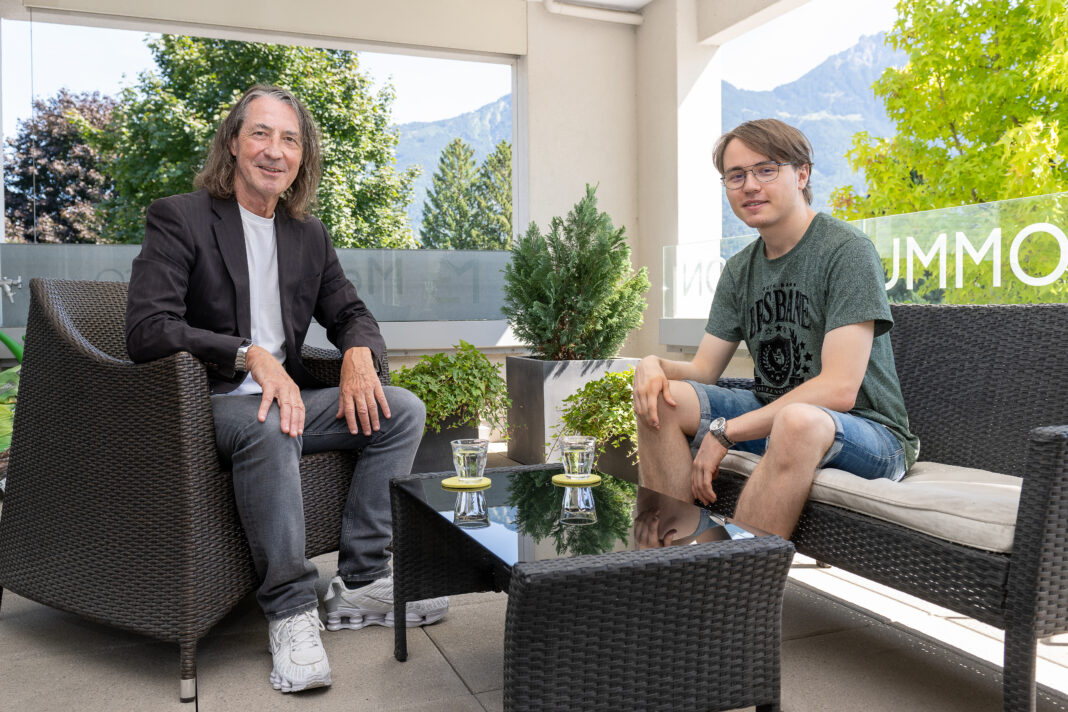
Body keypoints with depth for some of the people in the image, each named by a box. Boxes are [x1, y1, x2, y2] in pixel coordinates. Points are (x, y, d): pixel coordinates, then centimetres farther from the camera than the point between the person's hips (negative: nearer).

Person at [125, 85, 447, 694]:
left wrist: (359, 354, -8)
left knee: (403, 411, -7)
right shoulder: (178, 219, -7)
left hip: (285, 396, 7)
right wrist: (249, 356, -29)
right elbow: (147, 329, -18)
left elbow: (350, 313, 17)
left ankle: (359, 585, -8)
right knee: (268, 427, -38)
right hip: (204, 405, -6)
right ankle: (292, 611, -25)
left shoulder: (309, 234, 12)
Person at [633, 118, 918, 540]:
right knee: (659, 398, -8)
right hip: (772, 417, 7)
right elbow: (702, 370, 8)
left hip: (868, 432, -6)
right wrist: (654, 365, -16)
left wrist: (725, 431, -22)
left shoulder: (847, 250, -14)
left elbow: (840, 389, -22)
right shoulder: (740, 269, 9)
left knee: (798, 421, -39)